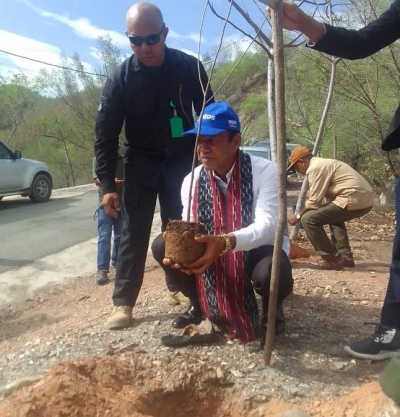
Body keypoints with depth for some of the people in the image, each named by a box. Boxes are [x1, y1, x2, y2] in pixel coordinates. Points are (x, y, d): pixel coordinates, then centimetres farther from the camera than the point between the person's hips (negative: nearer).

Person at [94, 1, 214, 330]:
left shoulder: (190, 68, -10)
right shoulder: (120, 79, -12)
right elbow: (105, 135, -9)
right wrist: (107, 185, -13)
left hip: (183, 161, 1)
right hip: (142, 163, -1)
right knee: (134, 232, -2)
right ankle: (123, 303, 4)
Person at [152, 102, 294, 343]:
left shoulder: (265, 171, -20)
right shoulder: (191, 181, -7)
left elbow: (267, 226, -31)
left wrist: (226, 242, -50)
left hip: (258, 251, -4)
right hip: (212, 253, 4)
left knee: (272, 273, -39)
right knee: (163, 246, -15)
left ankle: (272, 312, 2)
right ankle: (200, 305, 11)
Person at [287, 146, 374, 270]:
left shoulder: (315, 168, -6)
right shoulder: (323, 163, 25)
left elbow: (314, 200, -9)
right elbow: (324, 197, 26)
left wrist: (298, 216, 5)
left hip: (354, 199, -11)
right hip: (365, 198, 11)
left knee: (308, 219, -8)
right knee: (333, 215, 35)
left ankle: (332, 259, 0)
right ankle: (345, 255, 27)